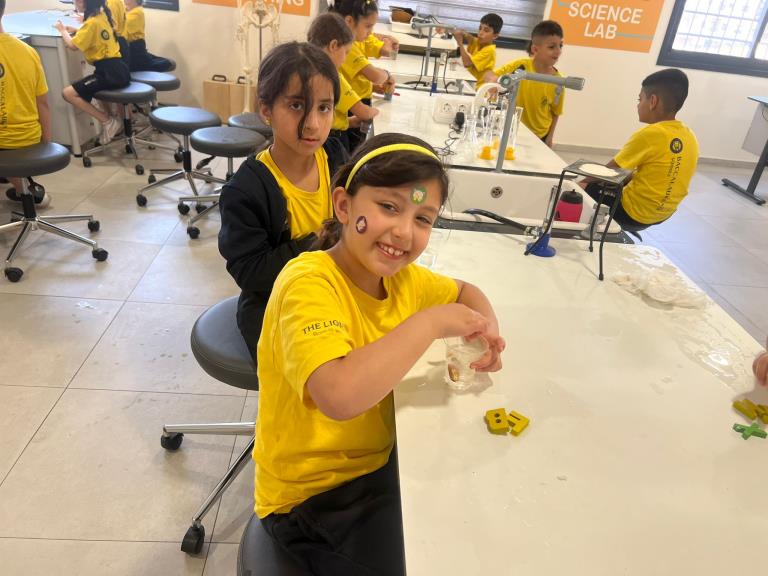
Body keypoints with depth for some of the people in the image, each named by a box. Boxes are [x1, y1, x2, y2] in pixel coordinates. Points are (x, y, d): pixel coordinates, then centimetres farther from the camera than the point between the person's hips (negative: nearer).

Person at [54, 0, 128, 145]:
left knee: (68, 93, -11)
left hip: (109, 72, -9)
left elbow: (73, 45, -13)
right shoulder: (102, 15, 13)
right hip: (117, 69, 9)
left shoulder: (92, 22, -13)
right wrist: (74, 30, 15)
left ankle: (108, 122, -11)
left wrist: (62, 30, 5)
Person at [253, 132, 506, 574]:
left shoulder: (398, 275, -4)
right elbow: (339, 395, -43)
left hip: (382, 463, 7)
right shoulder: (309, 284, -27)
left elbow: (466, 291, 15)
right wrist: (431, 323, -31)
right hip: (314, 495, -7)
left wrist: (487, 328, -7)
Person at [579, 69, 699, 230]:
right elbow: (657, 175, 11)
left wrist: (585, 181, 5)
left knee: (581, 188, 5)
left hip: (633, 212, -8)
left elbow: (609, 171, -12)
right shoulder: (689, 137, 0)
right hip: (662, 213, 8)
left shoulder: (649, 134, -23)